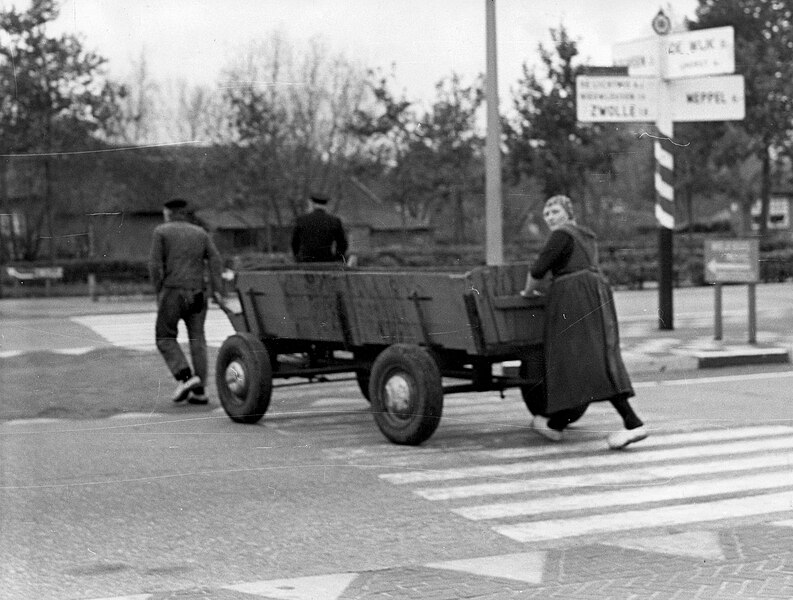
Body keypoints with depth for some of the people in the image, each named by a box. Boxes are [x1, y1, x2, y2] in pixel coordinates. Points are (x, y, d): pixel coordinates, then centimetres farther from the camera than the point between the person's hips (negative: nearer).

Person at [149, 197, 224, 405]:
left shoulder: (161, 232, 5)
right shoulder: (200, 233, 15)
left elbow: (155, 265, -5)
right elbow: (215, 260, 1)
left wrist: (159, 292, 2)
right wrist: (217, 290, -5)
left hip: (172, 292, -3)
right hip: (197, 293, 4)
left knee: (165, 338, 8)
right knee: (197, 339, 6)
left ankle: (185, 377, -10)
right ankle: (199, 391, 1)